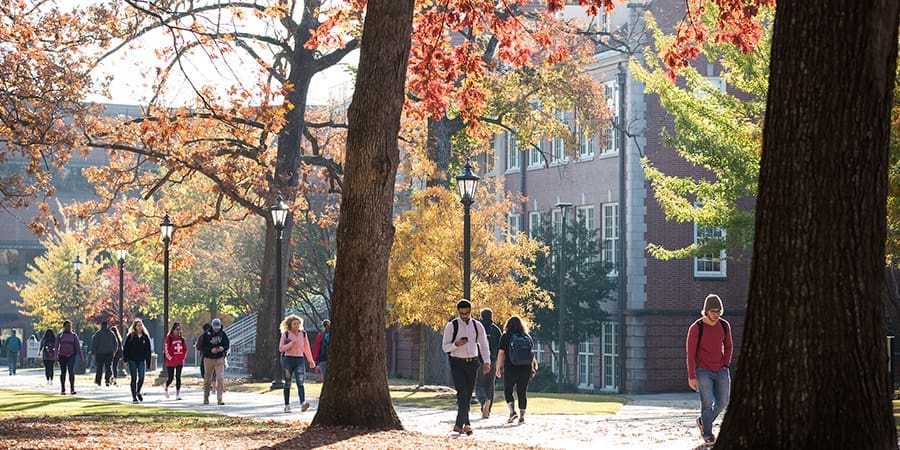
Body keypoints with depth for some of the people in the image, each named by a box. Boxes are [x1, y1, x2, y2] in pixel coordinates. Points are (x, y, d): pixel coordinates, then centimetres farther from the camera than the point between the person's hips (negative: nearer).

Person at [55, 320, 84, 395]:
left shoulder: (74, 335, 6)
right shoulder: (60, 335, 6)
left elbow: (78, 346, 6)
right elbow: (57, 346, 3)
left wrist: (81, 357, 4)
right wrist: (56, 357, -6)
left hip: (71, 356, -1)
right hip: (62, 356, 1)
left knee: (71, 371, -15)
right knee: (63, 372, 6)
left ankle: (72, 389, -14)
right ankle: (62, 390, 15)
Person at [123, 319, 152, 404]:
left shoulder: (145, 337, 7)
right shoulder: (130, 336, 0)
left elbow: (148, 350, 10)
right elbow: (125, 348, 1)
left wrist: (148, 361, 6)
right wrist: (126, 360, -6)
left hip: (142, 360, 2)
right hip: (132, 360, -2)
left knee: (141, 378, -6)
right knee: (134, 379, 0)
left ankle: (138, 392, 22)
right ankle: (134, 397, 7)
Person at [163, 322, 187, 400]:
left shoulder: (182, 339, 8)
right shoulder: (169, 338, -7)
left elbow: (185, 349, 15)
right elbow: (166, 349, -9)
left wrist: (183, 357, 6)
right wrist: (170, 358, -10)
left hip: (180, 362, 4)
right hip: (171, 362, -4)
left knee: (178, 377, 2)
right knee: (170, 378, 0)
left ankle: (177, 394, 4)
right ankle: (166, 388, 31)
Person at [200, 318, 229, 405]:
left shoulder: (223, 334, 1)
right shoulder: (206, 335, -6)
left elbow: (227, 345, 7)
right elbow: (202, 348, -8)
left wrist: (223, 348, -15)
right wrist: (211, 350, -24)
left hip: (219, 359, 0)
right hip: (208, 359, 0)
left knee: (220, 378, -13)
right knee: (207, 379, 9)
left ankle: (220, 399, -11)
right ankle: (206, 398, 23)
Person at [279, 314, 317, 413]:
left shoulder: (303, 334, 8)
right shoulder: (285, 334, -1)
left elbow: (306, 348, 16)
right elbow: (281, 349, -6)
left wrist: (311, 361, 17)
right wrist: (291, 343, -16)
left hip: (300, 360, 1)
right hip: (288, 359, -1)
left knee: (300, 382, -13)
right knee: (287, 384, 5)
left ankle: (303, 404, -28)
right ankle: (287, 405, 14)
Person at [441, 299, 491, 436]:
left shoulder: (477, 326, 5)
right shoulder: (451, 326, -3)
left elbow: (484, 344, 7)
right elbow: (445, 347, -2)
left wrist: (486, 361, -7)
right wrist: (456, 344, -23)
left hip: (472, 363, 3)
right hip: (457, 363, -3)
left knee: (468, 394, 5)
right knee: (462, 393, -16)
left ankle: (459, 425, 15)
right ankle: (466, 424, -21)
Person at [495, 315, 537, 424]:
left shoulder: (505, 337, -2)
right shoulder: (528, 337, 7)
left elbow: (501, 353, -6)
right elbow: (532, 354, 8)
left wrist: (498, 368, 0)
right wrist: (532, 369, 14)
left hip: (510, 369, -3)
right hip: (525, 369, 3)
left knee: (507, 391, 11)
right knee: (522, 392, 7)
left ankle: (512, 411, -6)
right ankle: (522, 416, 6)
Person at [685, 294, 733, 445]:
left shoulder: (724, 325, -1)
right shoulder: (696, 328, -15)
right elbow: (690, 353, -11)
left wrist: (726, 365, 3)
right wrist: (691, 377, -13)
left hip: (721, 370, 5)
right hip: (702, 371, -5)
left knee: (722, 402, 5)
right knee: (707, 402, -14)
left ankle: (703, 421, 29)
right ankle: (707, 433, 3)